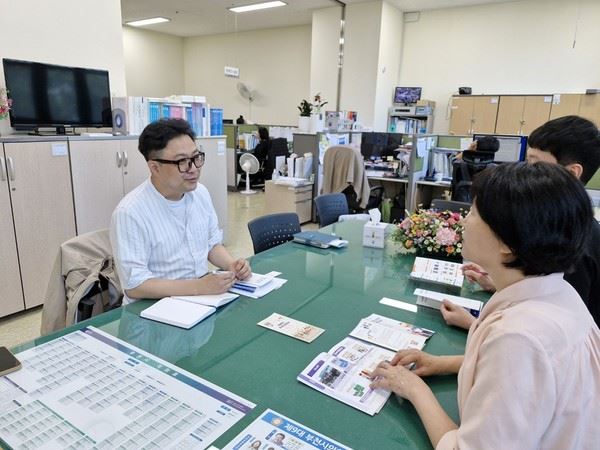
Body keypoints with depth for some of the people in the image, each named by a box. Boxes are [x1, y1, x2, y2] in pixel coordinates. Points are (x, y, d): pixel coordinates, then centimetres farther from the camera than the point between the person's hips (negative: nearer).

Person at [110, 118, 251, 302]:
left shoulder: (200, 192, 1)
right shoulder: (130, 213, -18)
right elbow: (134, 285, -18)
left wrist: (232, 265, -7)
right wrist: (198, 287, -24)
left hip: (205, 294, 6)